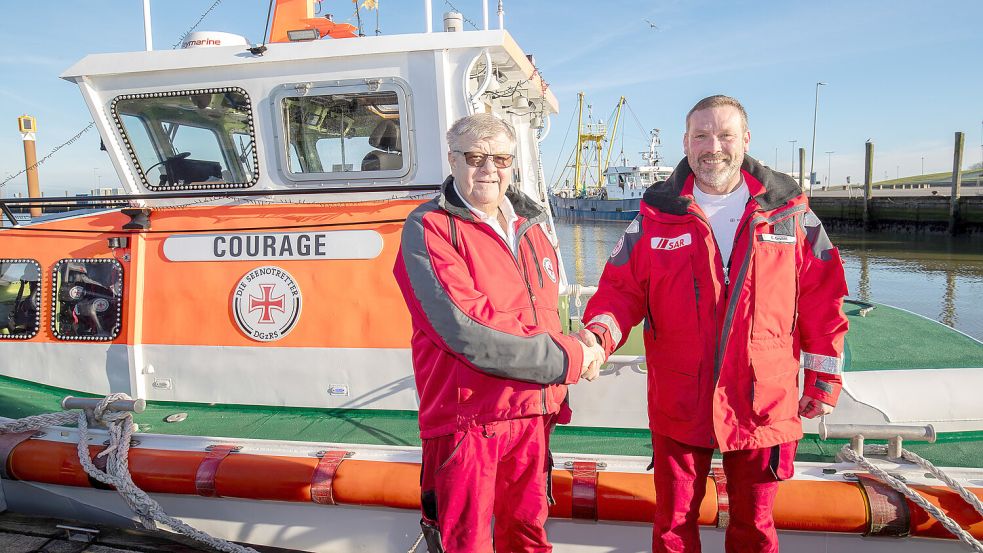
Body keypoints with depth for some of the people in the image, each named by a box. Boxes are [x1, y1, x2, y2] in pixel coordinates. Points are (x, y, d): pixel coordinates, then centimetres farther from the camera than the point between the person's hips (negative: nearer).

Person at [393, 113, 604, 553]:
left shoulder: (530, 225, 13)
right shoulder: (428, 228, -9)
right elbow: (467, 329, -20)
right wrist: (568, 359, -14)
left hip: (532, 413, 6)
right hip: (467, 414, -6)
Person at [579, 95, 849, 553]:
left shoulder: (789, 214, 0)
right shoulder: (656, 216, -1)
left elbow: (822, 301, 4)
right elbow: (621, 290, -2)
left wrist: (824, 379, 4)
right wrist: (598, 334, -22)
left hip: (763, 406, 1)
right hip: (678, 407, 0)